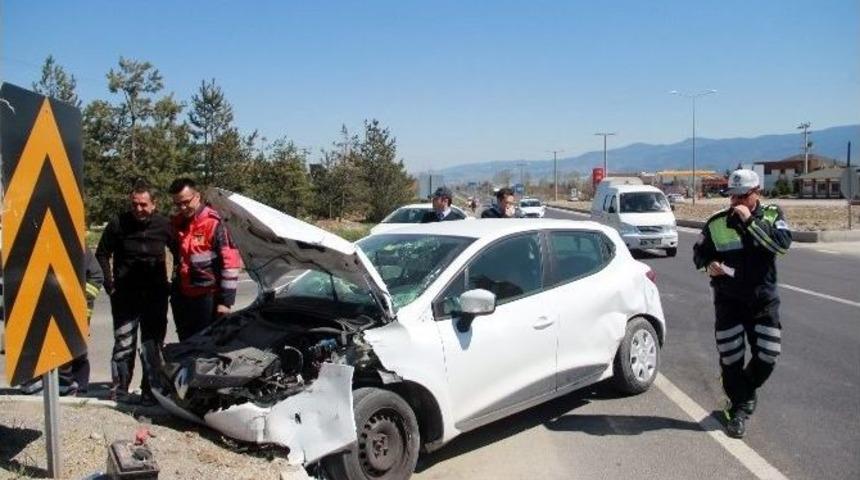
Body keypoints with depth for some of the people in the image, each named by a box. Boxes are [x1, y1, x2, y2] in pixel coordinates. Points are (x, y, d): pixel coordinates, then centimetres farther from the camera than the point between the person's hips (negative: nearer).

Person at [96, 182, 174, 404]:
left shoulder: (163, 225, -2)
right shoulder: (118, 224, -3)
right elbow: (102, 253, 8)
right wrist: (109, 282, -1)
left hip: (156, 295, 1)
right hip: (125, 295, -1)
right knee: (123, 344, -2)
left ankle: (150, 390, 18)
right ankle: (119, 390, 10)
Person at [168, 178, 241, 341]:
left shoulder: (213, 224, -14)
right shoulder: (176, 223, 9)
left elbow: (230, 263, -15)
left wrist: (225, 300, -17)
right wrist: (174, 291, 20)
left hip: (207, 298, -7)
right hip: (182, 297, 7)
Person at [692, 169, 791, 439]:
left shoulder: (772, 216, -1)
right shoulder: (717, 223, -1)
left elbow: (783, 244, -20)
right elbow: (699, 252, 9)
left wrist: (750, 221, -24)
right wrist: (708, 264, -14)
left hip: (764, 299, 1)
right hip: (728, 301, 0)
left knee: (768, 355, 4)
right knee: (731, 358, 2)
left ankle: (746, 391, 34)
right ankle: (739, 408, 21)